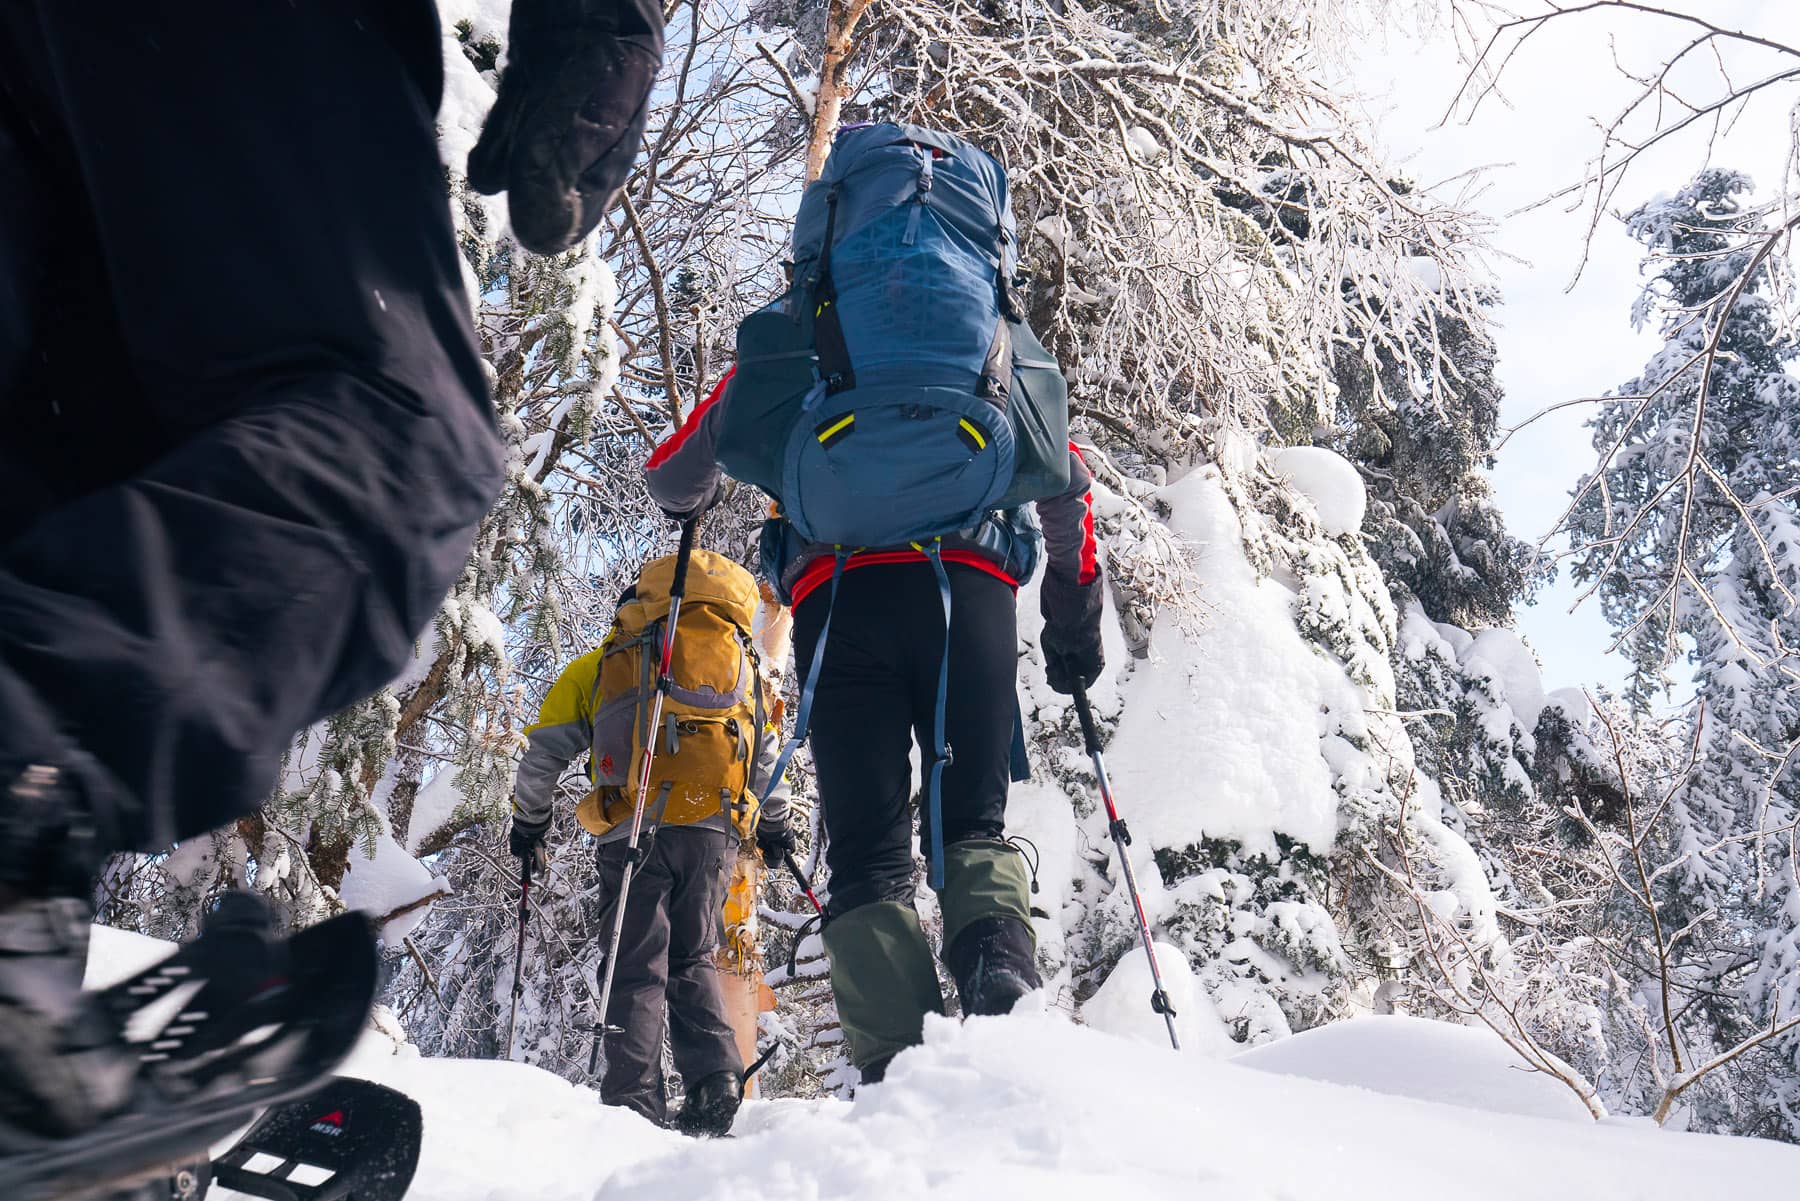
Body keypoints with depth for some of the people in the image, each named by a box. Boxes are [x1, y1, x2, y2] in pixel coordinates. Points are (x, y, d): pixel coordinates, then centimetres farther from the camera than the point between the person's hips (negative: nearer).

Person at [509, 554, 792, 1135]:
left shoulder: (598, 665, 18)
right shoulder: (742, 661, 24)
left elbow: (544, 751, 13)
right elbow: (768, 754, 22)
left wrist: (529, 820, 27)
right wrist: (775, 824, 32)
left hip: (635, 828, -2)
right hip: (716, 831, 3)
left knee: (636, 969, 3)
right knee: (693, 961, 15)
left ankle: (634, 1102, -5)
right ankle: (715, 1084, 0)